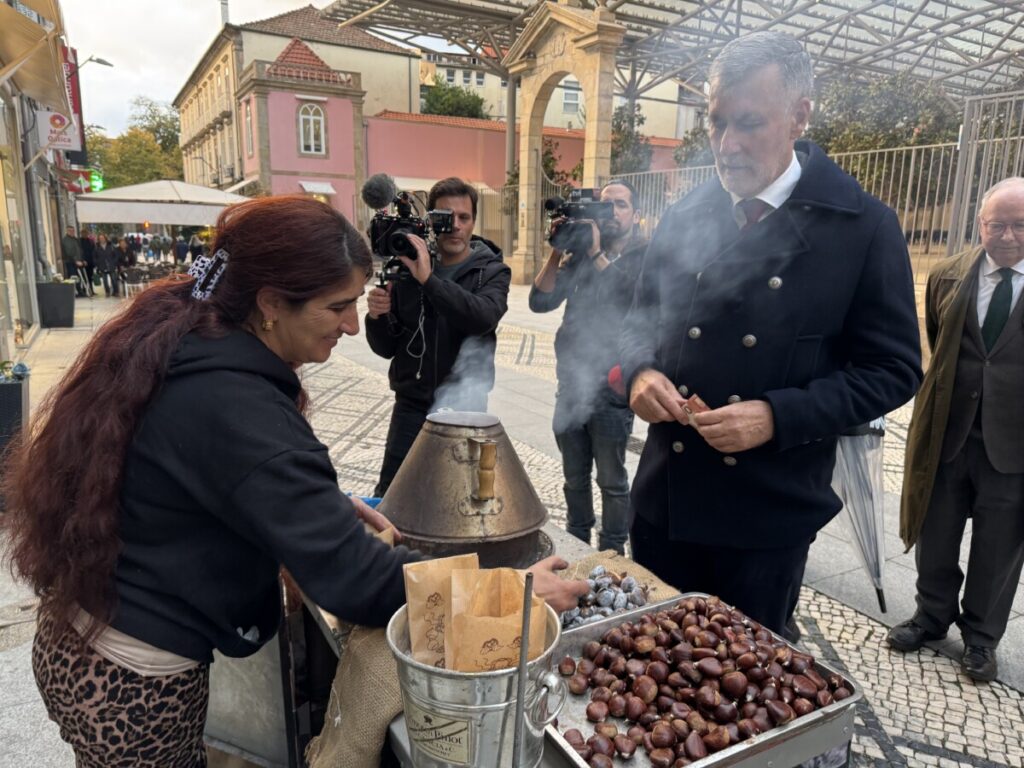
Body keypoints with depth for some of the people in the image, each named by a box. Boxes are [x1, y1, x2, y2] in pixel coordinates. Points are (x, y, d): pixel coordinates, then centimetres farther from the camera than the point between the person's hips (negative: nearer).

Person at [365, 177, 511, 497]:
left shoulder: (492, 271, -2)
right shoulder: (408, 267, 2)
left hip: (462, 406, -1)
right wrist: (377, 317, -17)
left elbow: (484, 318, -25)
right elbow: (387, 348, 4)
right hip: (412, 404, 1)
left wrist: (429, 279, -31)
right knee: (388, 494, 2)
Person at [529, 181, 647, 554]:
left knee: (612, 481, 7)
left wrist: (597, 253, -19)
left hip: (611, 388, -4)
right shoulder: (581, 254, 9)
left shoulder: (646, 257, -2)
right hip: (571, 383, 5)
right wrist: (558, 250, -10)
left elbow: (632, 299, -21)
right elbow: (541, 300, 0)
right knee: (574, 477, 17)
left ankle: (611, 554, 23)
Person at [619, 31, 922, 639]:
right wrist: (642, 372, -10)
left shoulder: (864, 226, -8)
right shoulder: (685, 218, 2)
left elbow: (893, 370, -7)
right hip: (665, 497, 4)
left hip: (768, 513, -3)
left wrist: (777, 417, -21)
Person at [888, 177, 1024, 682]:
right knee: (935, 534, 15)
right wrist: (954, 385, 11)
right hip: (946, 431, 2)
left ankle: (981, 637, 33)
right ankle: (932, 614, 38)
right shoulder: (948, 276, 0)